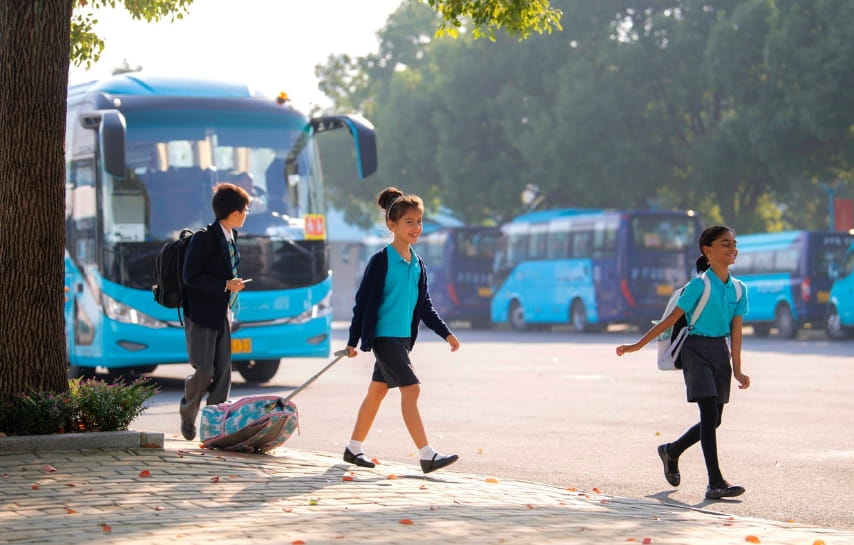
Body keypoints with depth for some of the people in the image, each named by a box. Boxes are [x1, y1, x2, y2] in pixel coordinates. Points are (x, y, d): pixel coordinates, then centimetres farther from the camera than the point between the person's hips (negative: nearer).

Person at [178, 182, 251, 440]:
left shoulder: (231, 237, 11)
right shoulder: (204, 238, -14)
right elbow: (190, 277, -18)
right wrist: (225, 285, -19)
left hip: (222, 315, 8)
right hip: (201, 315, -8)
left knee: (223, 373, 2)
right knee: (204, 370, -9)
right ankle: (187, 416, 15)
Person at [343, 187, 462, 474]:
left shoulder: (417, 265, 10)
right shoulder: (380, 261, -11)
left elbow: (425, 307, 16)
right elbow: (363, 301, -9)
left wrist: (446, 333, 7)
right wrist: (353, 341, -8)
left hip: (403, 338, 8)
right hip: (384, 336, -8)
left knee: (377, 391, 14)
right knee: (410, 389, -14)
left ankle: (354, 448, 25)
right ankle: (427, 456, -17)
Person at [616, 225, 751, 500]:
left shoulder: (738, 289, 6)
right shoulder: (700, 285, -11)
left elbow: (736, 330, 6)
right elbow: (671, 319, -7)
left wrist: (737, 369, 2)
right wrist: (638, 345, -6)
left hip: (720, 352, 6)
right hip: (697, 349, -6)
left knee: (713, 420, 10)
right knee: (710, 413, -14)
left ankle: (671, 451, 36)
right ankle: (715, 482, -15)